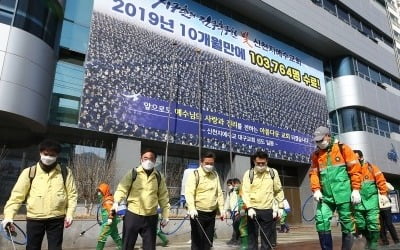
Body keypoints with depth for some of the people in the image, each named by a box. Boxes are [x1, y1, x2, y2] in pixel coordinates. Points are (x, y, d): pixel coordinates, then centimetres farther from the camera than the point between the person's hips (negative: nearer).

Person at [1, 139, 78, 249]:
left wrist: (70, 213, -5)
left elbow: (72, 194, 3)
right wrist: (9, 216, -10)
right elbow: (17, 194, -1)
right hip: (34, 219, 1)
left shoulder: (65, 172, 2)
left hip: (57, 219, 0)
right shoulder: (29, 172, 1)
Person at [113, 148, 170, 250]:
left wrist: (165, 215, 5)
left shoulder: (159, 177, 5)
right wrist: (116, 202, -24)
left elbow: (164, 197, 8)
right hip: (132, 215, -1)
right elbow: (122, 189, -5)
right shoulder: (132, 173, 0)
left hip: (151, 217, 2)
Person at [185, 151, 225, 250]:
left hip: (211, 213, 5)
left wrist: (221, 208, 8)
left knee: (208, 240, 15)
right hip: (198, 213, -5)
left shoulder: (215, 174, 9)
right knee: (197, 240, 1)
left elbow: (219, 193, 13)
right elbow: (189, 193, -19)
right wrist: (192, 208, -32)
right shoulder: (195, 174, -9)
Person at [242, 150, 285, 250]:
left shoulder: (273, 172, 5)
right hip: (253, 210, -1)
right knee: (252, 238, 6)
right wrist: (249, 207, -17)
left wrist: (280, 207, 8)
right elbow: (245, 192, -7)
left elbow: (278, 191, 11)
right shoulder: (249, 173, -1)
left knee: (267, 239, 8)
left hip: (268, 210, 1)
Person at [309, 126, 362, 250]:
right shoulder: (316, 155, 11)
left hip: (343, 193, -3)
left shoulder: (342, 148, 1)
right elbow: (314, 173, 7)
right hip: (326, 195, 3)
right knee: (321, 221, -8)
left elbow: (355, 169, -2)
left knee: (346, 222, 6)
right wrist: (316, 190, -7)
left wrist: (355, 189, -8)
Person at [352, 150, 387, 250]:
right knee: (360, 225, 9)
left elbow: (381, 181, -3)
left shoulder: (371, 168, 1)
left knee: (372, 224, -6)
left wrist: (383, 194, -11)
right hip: (358, 203, 3)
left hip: (371, 201, -3)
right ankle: (369, 240, 32)